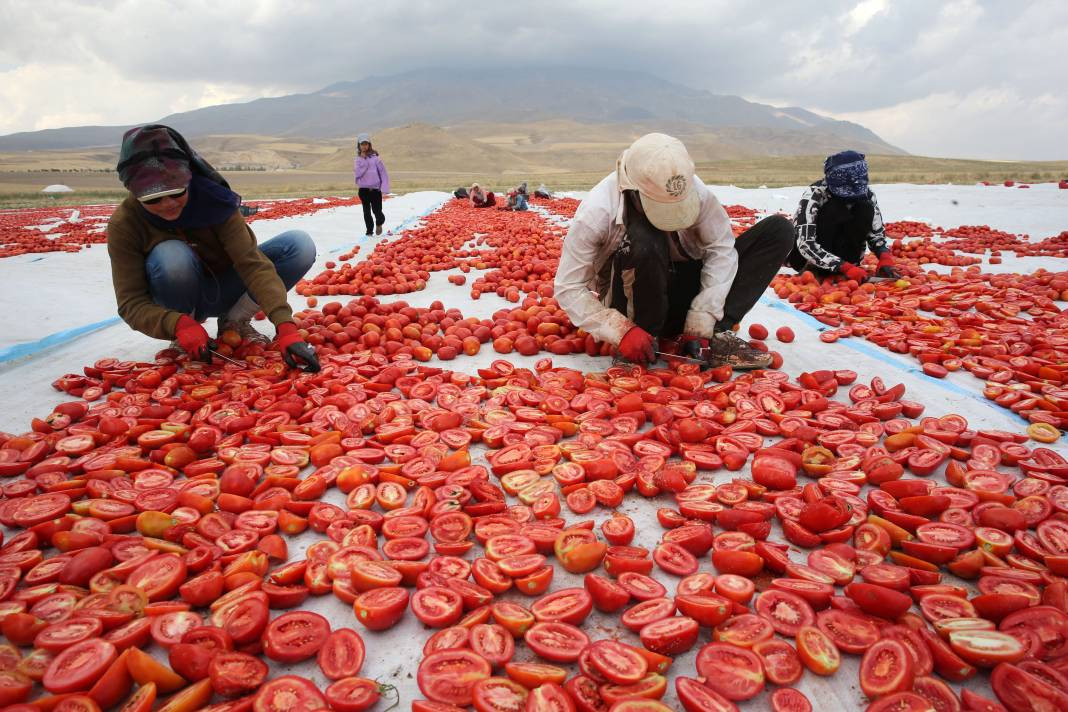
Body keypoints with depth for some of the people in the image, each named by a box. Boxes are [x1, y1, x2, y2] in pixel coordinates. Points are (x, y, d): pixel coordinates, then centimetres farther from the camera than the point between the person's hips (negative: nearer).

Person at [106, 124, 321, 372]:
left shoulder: (214, 198, -23)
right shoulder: (124, 224, -21)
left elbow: (252, 262, -30)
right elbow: (131, 303, -22)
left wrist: (285, 325, -43)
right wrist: (179, 324, -43)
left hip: (224, 289, 2)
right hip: (182, 300, -1)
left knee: (300, 245, -22)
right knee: (171, 255, -37)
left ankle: (234, 322, -5)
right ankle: (182, 342, -9)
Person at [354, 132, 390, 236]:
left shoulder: (375, 157, -4)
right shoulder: (358, 159, 4)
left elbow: (383, 172, -3)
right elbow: (358, 173, -9)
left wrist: (384, 188, -10)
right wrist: (363, 159, -13)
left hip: (375, 189, -2)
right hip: (363, 189, 2)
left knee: (377, 211, -3)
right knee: (367, 212, 6)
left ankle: (379, 223, 29)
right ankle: (369, 231, 20)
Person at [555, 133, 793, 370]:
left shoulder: (693, 190, -19)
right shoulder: (595, 212, -25)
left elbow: (721, 250, -15)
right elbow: (568, 289, -21)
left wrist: (700, 323, -22)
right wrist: (621, 331, -29)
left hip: (682, 291, 4)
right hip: (637, 302, -4)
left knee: (779, 230, -11)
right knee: (644, 240, -38)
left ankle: (718, 335, -20)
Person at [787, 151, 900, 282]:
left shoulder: (867, 195, -13)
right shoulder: (814, 194, -27)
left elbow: (877, 234, -5)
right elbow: (805, 244, -35)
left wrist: (885, 259, -25)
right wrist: (845, 267, -40)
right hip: (801, 255, -4)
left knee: (866, 209, -18)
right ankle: (814, 270, -21)